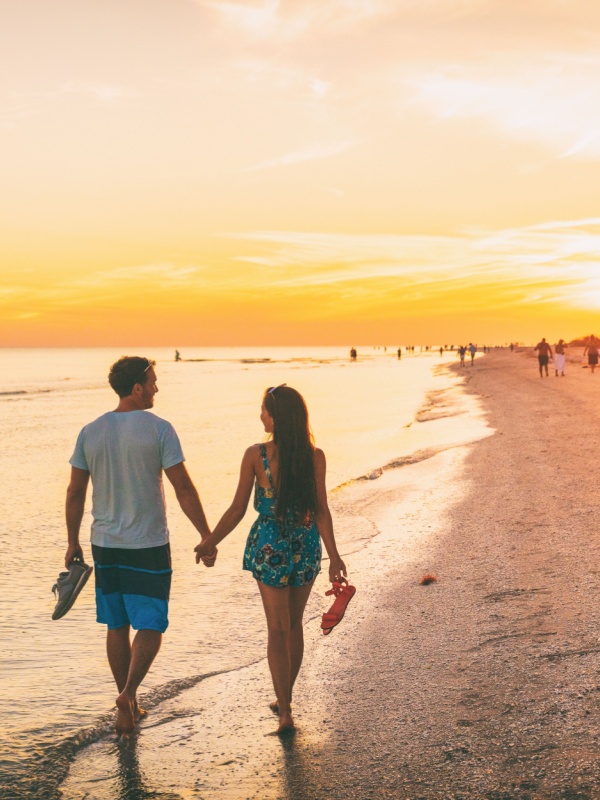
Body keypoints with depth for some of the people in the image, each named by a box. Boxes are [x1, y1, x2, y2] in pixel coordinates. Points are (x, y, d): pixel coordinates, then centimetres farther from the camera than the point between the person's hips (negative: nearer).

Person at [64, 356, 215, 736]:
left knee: (117, 626, 14)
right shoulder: (159, 429, -11)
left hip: (105, 544, 5)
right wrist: (207, 537, -5)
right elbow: (184, 489, -12)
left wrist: (73, 543, 16)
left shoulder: (90, 432, 2)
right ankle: (128, 693, -17)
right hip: (148, 546, -4)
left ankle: (128, 704, 23)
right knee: (150, 627, 3)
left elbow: (75, 493, 5)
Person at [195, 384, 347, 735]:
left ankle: (285, 710, 6)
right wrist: (334, 556, -5)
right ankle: (285, 700, 32)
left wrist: (210, 542, 5)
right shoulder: (315, 456, -8)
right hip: (306, 547, 2)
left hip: (270, 546, -2)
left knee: (278, 629, 8)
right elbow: (322, 511, -9)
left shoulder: (255, 455, -12)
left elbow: (237, 510, -7)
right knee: (294, 625, 19)